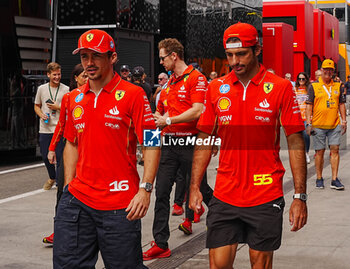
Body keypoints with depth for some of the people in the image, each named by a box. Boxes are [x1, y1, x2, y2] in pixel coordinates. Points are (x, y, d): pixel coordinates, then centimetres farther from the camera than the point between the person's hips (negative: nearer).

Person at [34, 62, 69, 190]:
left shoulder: (66, 90, -1)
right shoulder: (41, 89, 8)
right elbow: (36, 106, 17)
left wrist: (58, 107, -12)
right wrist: (41, 115, -2)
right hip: (45, 129, 3)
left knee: (60, 157, -5)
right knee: (46, 156, 12)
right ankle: (52, 178, 36)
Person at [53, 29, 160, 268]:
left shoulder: (132, 94, -6)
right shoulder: (75, 99, 12)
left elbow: (151, 144, -8)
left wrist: (145, 189, -16)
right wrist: (69, 186, 12)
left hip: (120, 205, -5)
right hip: (77, 201, 5)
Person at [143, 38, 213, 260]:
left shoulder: (196, 78, -7)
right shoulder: (169, 83, 17)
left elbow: (197, 111, -18)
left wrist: (168, 121, -14)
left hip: (189, 142, -7)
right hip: (169, 142, 7)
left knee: (199, 188, 6)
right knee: (162, 192, 1)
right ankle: (161, 244, 4)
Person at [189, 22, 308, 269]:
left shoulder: (281, 88, -5)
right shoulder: (216, 89, 4)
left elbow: (296, 143, -5)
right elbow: (204, 141, 10)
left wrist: (300, 196, -9)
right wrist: (195, 187, 4)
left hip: (266, 197, -2)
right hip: (224, 196, 2)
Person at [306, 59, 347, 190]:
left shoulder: (338, 86, 10)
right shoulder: (313, 86, 0)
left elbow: (341, 104, 15)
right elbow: (309, 105, -1)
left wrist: (344, 121, 8)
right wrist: (308, 123, -7)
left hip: (334, 125, 3)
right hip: (318, 125, -2)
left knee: (335, 150, -2)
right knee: (320, 151, 3)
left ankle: (335, 179, 1)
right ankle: (319, 179, 15)